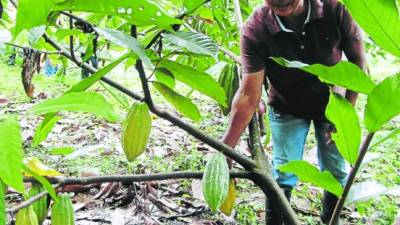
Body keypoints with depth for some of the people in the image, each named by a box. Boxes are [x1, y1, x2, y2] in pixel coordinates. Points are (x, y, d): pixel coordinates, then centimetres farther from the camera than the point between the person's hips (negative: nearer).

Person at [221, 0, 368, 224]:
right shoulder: (255, 29, -29)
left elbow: (358, 60, -11)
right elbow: (248, 95, -25)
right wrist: (225, 147, -27)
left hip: (331, 103, 1)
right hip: (287, 109, -1)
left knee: (337, 173, 5)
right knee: (283, 176, -7)